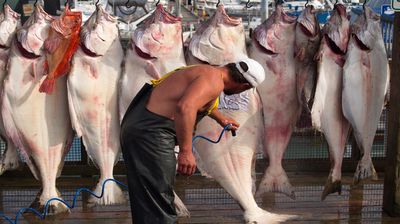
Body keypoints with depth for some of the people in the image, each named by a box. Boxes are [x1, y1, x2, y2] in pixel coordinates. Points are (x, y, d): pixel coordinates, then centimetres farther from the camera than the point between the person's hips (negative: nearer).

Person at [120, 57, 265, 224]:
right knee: (159, 210, -8)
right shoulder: (214, 81, -14)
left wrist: (220, 119, 56)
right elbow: (185, 107, -32)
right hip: (150, 132, -10)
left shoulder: (206, 71, 17)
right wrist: (186, 151, -28)